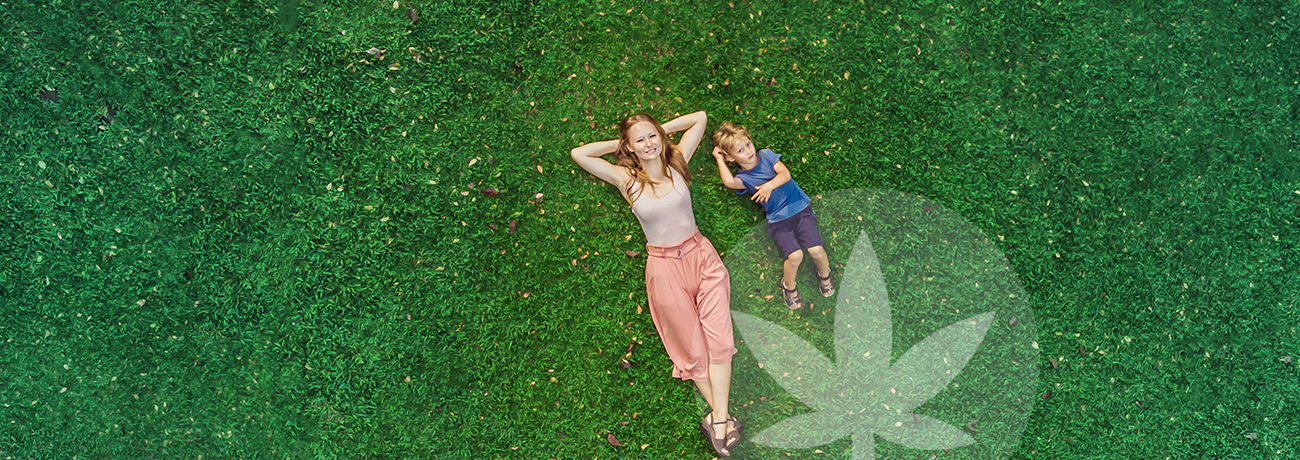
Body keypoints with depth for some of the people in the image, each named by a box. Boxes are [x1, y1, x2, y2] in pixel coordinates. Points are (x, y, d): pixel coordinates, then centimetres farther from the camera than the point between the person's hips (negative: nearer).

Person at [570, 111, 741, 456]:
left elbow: (700, 117, 7)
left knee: (719, 339, -5)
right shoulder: (627, 179, -5)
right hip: (665, 269, -1)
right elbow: (578, 154, -8)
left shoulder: (676, 163, 0)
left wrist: (661, 131, 4)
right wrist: (620, 143, -1)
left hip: (701, 256, 1)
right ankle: (722, 418, 15)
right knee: (693, 349, 6)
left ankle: (718, 418, 2)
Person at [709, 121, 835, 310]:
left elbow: (785, 173, -8)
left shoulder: (766, 155, 3)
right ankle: (789, 287, 12)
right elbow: (729, 182, -29)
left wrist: (770, 185, -27)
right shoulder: (743, 178, -5)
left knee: (816, 249, -11)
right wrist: (719, 159, -16)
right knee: (795, 255, -19)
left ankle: (824, 274, 23)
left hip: (800, 207, 2)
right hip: (778, 220, -2)